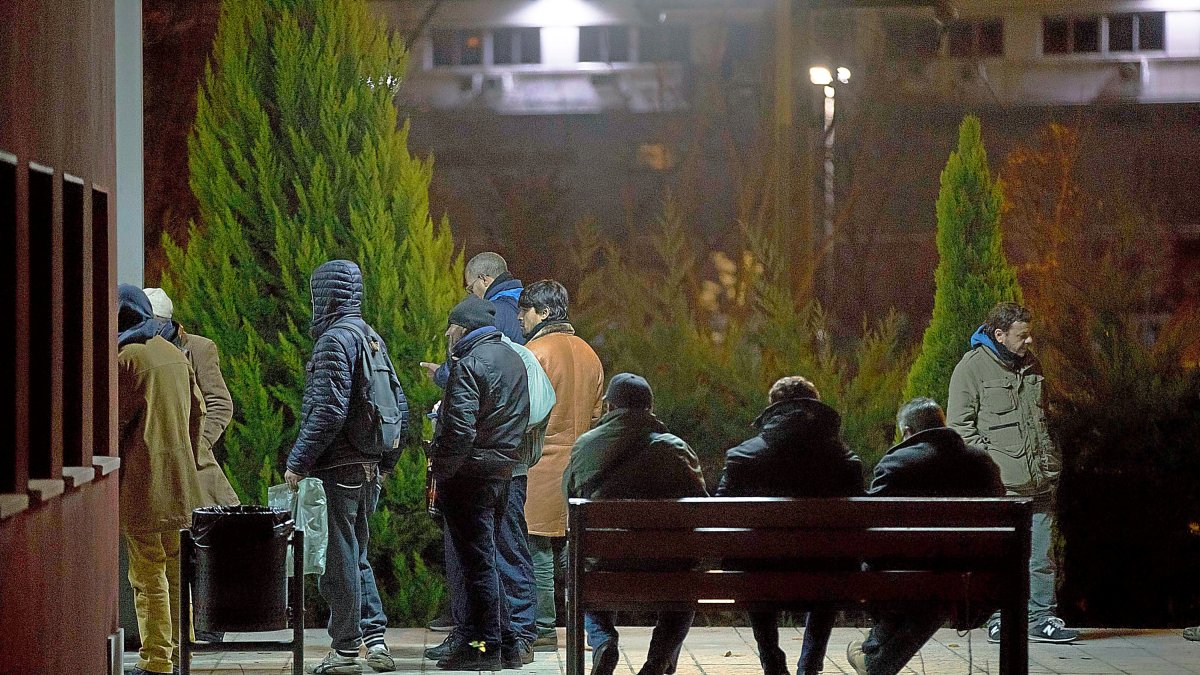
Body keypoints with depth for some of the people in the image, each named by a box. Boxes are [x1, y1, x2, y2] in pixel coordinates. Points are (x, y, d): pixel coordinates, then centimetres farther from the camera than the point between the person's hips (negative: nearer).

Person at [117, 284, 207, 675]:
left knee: (148, 574, -5)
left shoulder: (126, 357, -11)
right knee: (178, 571, 14)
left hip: (142, 483, -8)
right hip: (182, 482, 8)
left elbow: (115, 424, -11)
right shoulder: (175, 355, 13)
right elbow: (198, 412, 18)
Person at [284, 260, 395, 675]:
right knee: (355, 554, 17)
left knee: (338, 559, -2)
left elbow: (328, 411, -21)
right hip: (368, 468, 9)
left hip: (337, 469, -9)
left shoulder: (335, 340, -14)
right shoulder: (372, 337, 14)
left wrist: (298, 462, -16)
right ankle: (375, 639, 14)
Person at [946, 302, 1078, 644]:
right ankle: (999, 621, 6)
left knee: (1041, 555, 8)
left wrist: (1050, 459, 18)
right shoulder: (972, 367, -6)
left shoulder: (1030, 363, 15)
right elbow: (960, 425, -7)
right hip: (1000, 485, -6)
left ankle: (1041, 619, 15)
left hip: (1038, 483, 6)